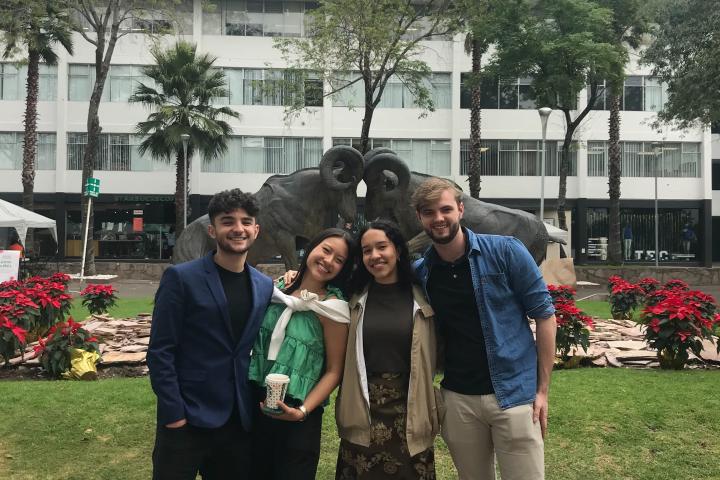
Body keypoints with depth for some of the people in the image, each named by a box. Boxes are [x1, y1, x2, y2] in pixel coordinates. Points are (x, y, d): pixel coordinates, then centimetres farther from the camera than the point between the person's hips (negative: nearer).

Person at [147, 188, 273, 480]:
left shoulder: (265, 286, 6)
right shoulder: (181, 278, -9)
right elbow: (160, 352, -10)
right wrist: (173, 413, -13)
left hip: (240, 420, 5)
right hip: (186, 418, -4)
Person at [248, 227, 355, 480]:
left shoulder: (332, 307, -13)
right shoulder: (280, 289, 1)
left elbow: (334, 371, -11)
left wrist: (302, 411, -21)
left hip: (294, 414, -5)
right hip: (256, 402, 5)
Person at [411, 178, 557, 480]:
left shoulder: (505, 252, -8)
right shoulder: (419, 273, 1)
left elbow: (544, 315, -5)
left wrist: (542, 389, -7)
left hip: (514, 395, -3)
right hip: (457, 399, 3)